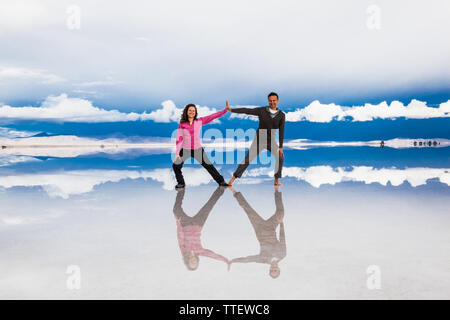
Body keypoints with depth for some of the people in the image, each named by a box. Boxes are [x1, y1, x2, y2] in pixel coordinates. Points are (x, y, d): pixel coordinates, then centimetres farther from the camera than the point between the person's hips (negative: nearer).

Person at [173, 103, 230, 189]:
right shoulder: (182, 124, -1)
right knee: (176, 165, -12)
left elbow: (212, 116, -4)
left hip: (198, 149, 0)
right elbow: (179, 139, -2)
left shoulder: (199, 121, 0)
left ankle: (221, 181, 16)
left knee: (209, 166, 3)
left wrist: (226, 110, -10)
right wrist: (177, 153, -8)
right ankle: (181, 183, 8)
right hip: (185, 150, 0)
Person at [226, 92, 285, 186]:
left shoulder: (282, 115, -10)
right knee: (247, 159, -8)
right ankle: (233, 178, 3)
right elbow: (246, 110, -16)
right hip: (259, 140, -1)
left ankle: (276, 180, -7)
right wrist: (230, 109, -24)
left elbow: (281, 132, -10)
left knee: (280, 157, -20)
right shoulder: (262, 110, -13)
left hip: (271, 141, 1)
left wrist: (280, 146, -15)